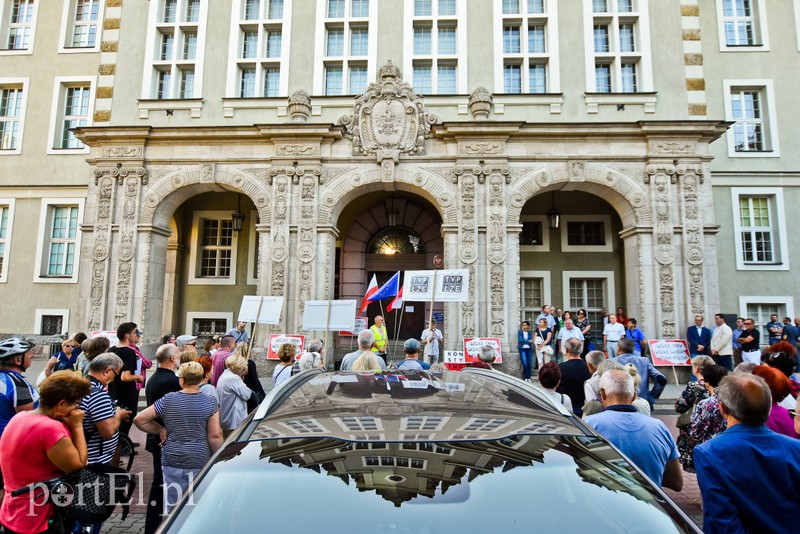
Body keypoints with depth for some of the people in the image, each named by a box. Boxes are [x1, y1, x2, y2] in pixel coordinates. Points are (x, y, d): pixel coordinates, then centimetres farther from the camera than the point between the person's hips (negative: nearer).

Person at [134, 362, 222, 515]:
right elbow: (215, 436, -10)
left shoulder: (167, 400, -2)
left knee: (172, 505, 15)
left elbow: (139, 419, 4)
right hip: (200, 461, -2)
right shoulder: (210, 403, -9)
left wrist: (160, 430, 14)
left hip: (172, 461, 2)